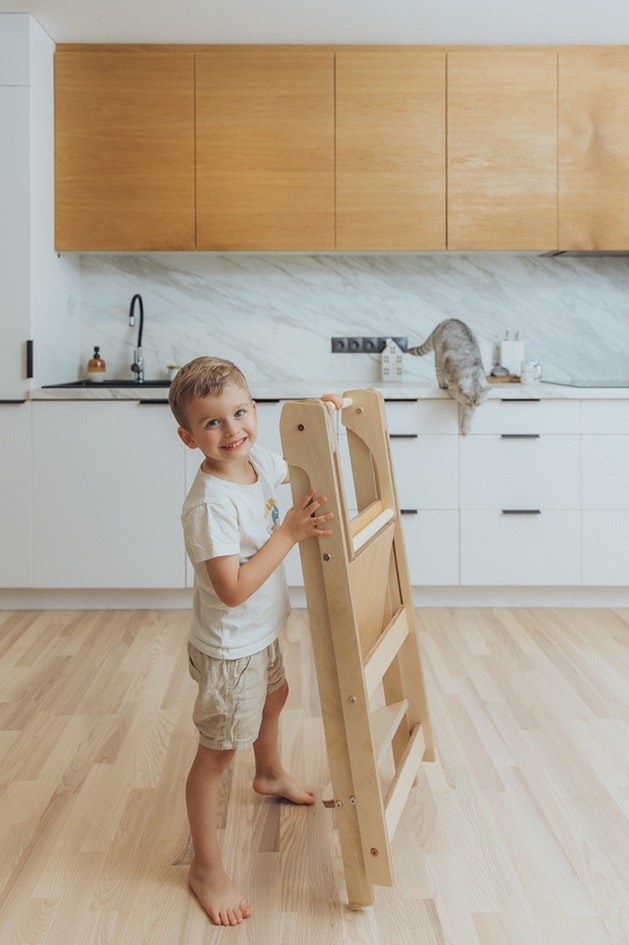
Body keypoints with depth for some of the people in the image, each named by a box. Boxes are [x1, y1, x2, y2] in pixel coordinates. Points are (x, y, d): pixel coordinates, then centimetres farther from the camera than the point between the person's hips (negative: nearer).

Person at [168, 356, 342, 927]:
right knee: (218, 751, 3)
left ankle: (270, 774, 64)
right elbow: (233, 590, -35)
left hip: (262, 633, 10)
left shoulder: (258, 460, -7)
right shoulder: (210, 504, -33)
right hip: (229, 648, -9)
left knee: (274, 697, 34)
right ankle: (206, 869, 20)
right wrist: (289, 533, -34)